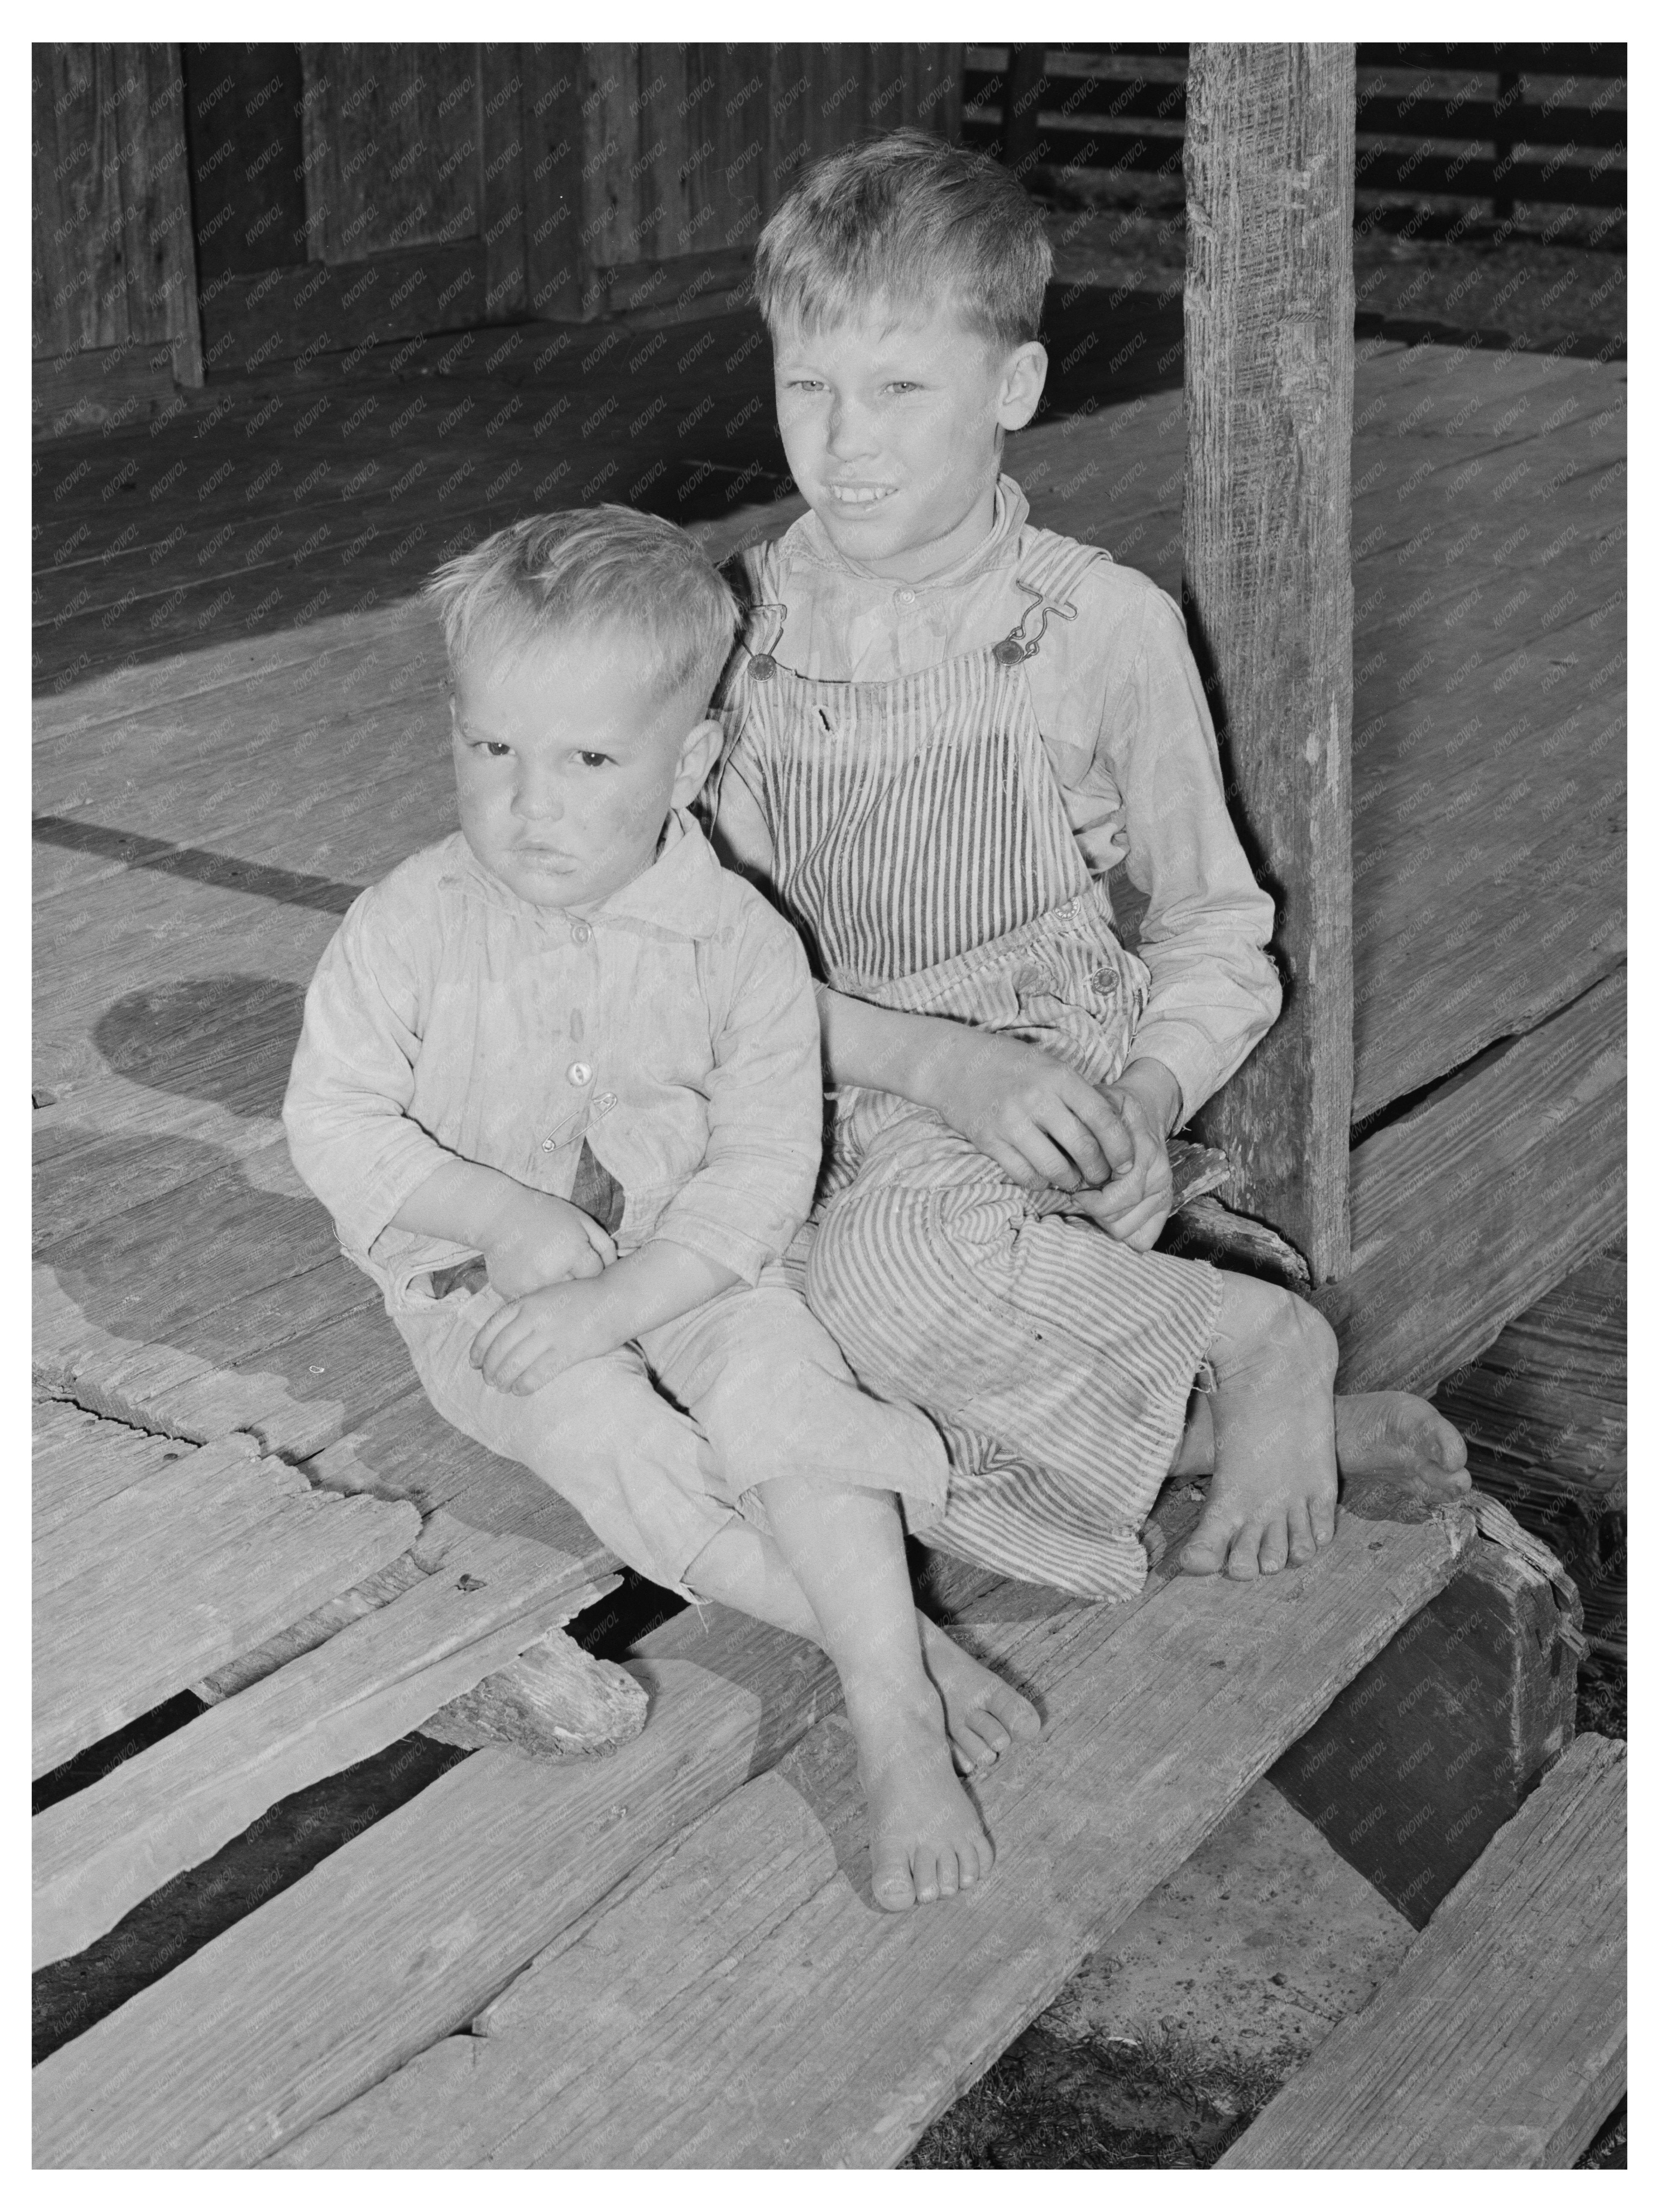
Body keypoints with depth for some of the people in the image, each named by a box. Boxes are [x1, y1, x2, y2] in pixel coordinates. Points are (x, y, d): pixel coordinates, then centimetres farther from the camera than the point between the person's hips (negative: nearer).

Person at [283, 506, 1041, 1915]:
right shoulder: (410, 929, -11)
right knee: (601, 1432, -28)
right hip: (480, 1281, 0)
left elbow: (763, 1171, -13)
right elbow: (336, 1123, -8)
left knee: (780, 1375, -28)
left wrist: (616, 1299, -26)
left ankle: (895, 1716, -28)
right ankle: (893, 1632, -23)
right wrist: (513, 1219, -19)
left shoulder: (740, 944, -12)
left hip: (686, 1270, 0)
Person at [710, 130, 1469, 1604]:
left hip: (1047, 1116, -5)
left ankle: (1260, 1345, -11)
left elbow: (1216, 932, 7)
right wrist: (934, 1057, -20)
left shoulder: (1102, 628, -4)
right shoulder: (738, 630, 1)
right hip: (822, 1101, 5)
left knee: (887, 1270, -36)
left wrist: (1148, 1092, -14)